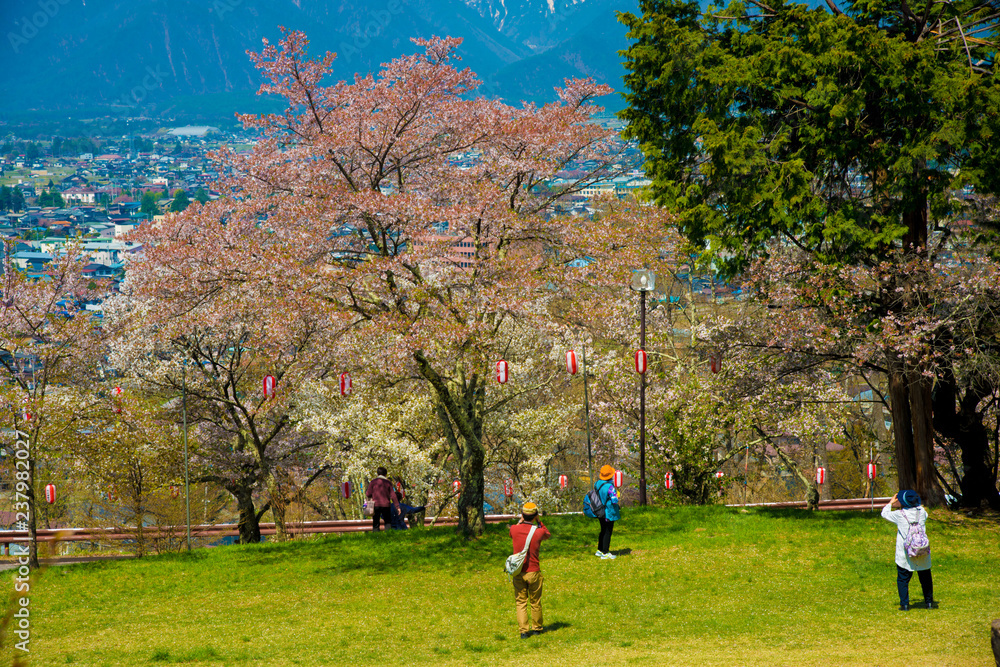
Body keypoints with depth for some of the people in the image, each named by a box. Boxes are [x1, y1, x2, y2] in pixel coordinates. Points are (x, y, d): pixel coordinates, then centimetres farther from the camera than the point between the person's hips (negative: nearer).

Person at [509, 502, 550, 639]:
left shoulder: (514, 529, -8)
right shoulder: (539, 531, -11)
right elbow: (548, 535, 14)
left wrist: (520, 521, 15)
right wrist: (538, 521, 10)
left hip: (518, 573, 1)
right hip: (533, 572, -1)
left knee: (520, 602, 8)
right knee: (535, 602, 14)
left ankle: (524, 630, 2)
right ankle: (537, 628, 27)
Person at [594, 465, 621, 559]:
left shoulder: (597, 484, 2)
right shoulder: (609, 486, -23)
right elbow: (614, 501, -22)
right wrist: (616, 495, -4)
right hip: (609, 513, -8)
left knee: (603, 531, 21)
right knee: (608, 532, 2)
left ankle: (600, 550, 29)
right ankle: (605, 553, 6)